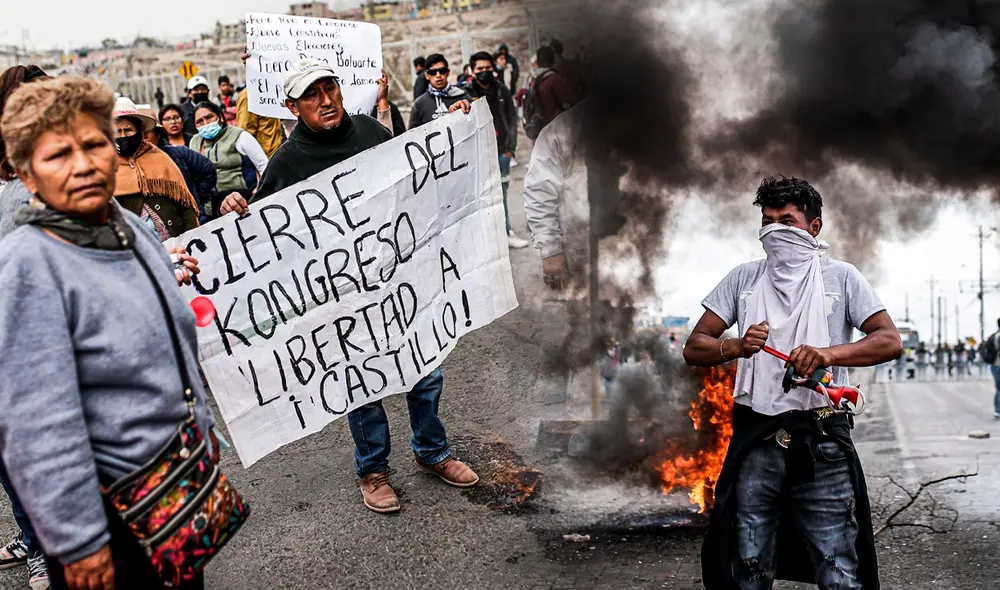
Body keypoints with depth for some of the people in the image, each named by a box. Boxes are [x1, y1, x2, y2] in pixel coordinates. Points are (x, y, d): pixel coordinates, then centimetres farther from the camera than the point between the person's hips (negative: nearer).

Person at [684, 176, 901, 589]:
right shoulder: (743, 279, 11)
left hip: (822, 439, -2)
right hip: (756, 440, 2)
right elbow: (694, 348, 6)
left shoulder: (841, 277, 6)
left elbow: (890, 341, -4)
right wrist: (737, 346, -15)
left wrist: (828, 354, -21)